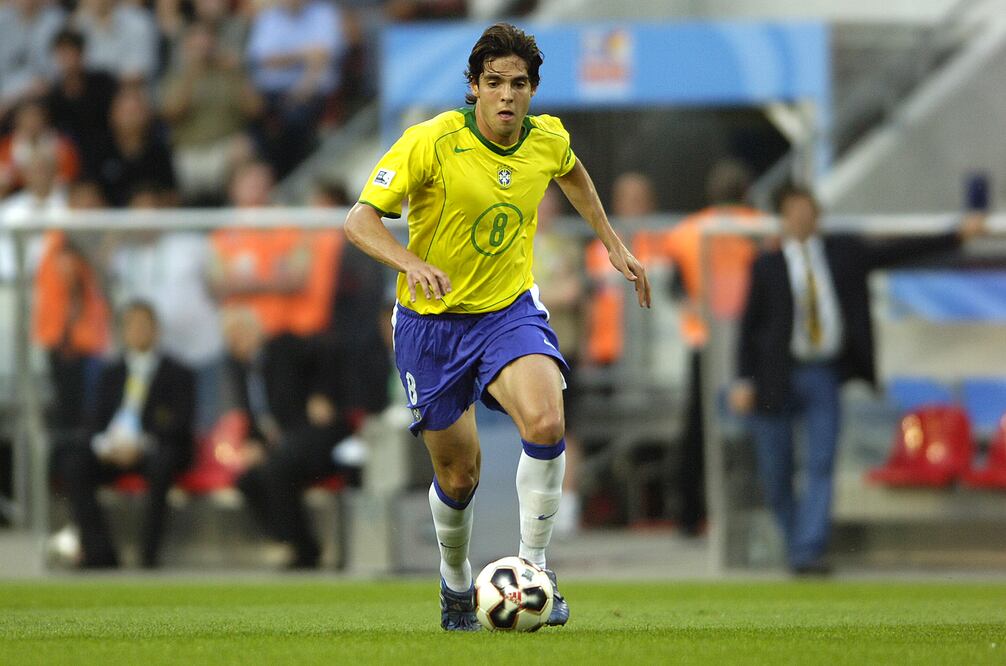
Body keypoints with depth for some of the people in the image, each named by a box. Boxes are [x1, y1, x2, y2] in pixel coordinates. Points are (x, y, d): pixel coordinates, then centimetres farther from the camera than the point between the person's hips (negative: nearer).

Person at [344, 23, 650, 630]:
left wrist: (612, 243, 21)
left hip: (510, 310, 2)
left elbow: (572, 172, 21)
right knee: (458, 476, 6)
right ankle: (457, 583, 37)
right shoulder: (432, 142, -20)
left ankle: (534, 567, -14)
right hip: (432, 321, -2)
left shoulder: (548, 140, -6)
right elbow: (361, 219, -21)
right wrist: (411, 264, -38)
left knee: (545, 422, -28)